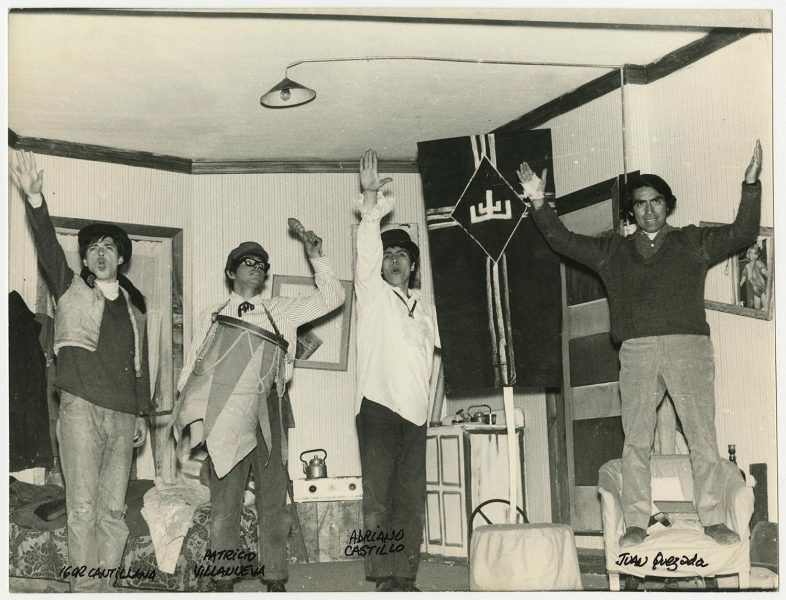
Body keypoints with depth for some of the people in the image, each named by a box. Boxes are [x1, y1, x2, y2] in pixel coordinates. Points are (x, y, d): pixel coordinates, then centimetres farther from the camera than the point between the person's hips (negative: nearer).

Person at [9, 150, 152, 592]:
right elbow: (48, 246, -11)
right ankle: (85, 588, 2)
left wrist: (143, 413, 16)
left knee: (114, 509, 3)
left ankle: (105, 586, 10)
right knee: (83, 506, -4)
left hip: (123, 415, 3)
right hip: (82, 409, -3)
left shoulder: (135, 303, 17)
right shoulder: (71, 289, 6)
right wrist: (36, 199, -27)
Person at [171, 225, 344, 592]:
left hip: (268, 415, 1)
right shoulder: (211, 317, 13)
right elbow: (192, 365, 12)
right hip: (225, 416, -1)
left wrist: (316, 257, 3)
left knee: (273, 500, 2)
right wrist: (187, 410, 2)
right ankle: (223, 581, 5)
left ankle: (275, 580, 8)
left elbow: (331, 298, 10)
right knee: (224, 503, 0)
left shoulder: (280, 312, 14)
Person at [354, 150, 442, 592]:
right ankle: (385, 579, -5)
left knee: (412, 500, 3)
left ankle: (406, 577, 7)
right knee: (378, 498, -7)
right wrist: (371, 202, -23)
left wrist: (431, 399, 11)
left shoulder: (425, 307, 20)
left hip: (415, 411, 5)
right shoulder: (372, 292, 6)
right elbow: (367, 250, -11)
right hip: (378, 406, -5)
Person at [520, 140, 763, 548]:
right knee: (636, 441, 0)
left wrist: (750, 186, -8)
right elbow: (564, 242, 16)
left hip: (688, 348, -1)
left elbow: (743, 234, 4)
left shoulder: (693, 243, 13)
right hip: (636, 352, 2)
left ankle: (713, 520, 3)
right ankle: (636, 523, 4)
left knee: (702, 438, -3)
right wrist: (538, 204, 6)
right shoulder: (613, 251, 18)